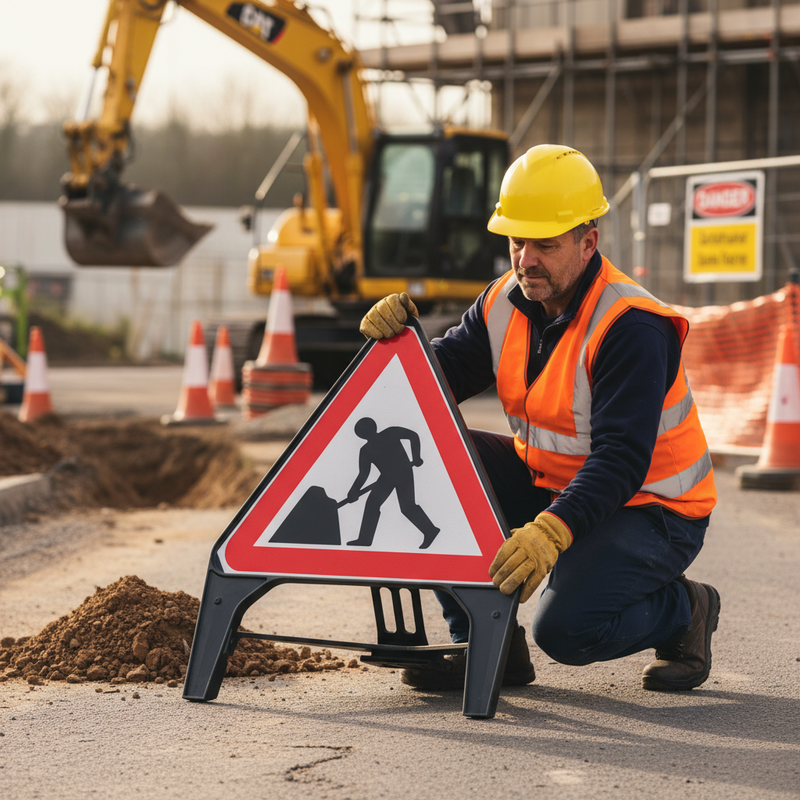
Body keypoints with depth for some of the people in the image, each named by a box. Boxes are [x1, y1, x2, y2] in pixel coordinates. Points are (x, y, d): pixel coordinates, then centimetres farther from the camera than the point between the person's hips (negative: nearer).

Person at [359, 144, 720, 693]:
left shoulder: (630, 327, -26)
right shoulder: (507, 303, -2)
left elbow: (621, 461, -34)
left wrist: (551, 531, -48)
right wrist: (398, 341, -22)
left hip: (649, 507, -7)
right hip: (547, 481, 7)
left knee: (567, 628, -29)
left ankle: (685, 611, 5)